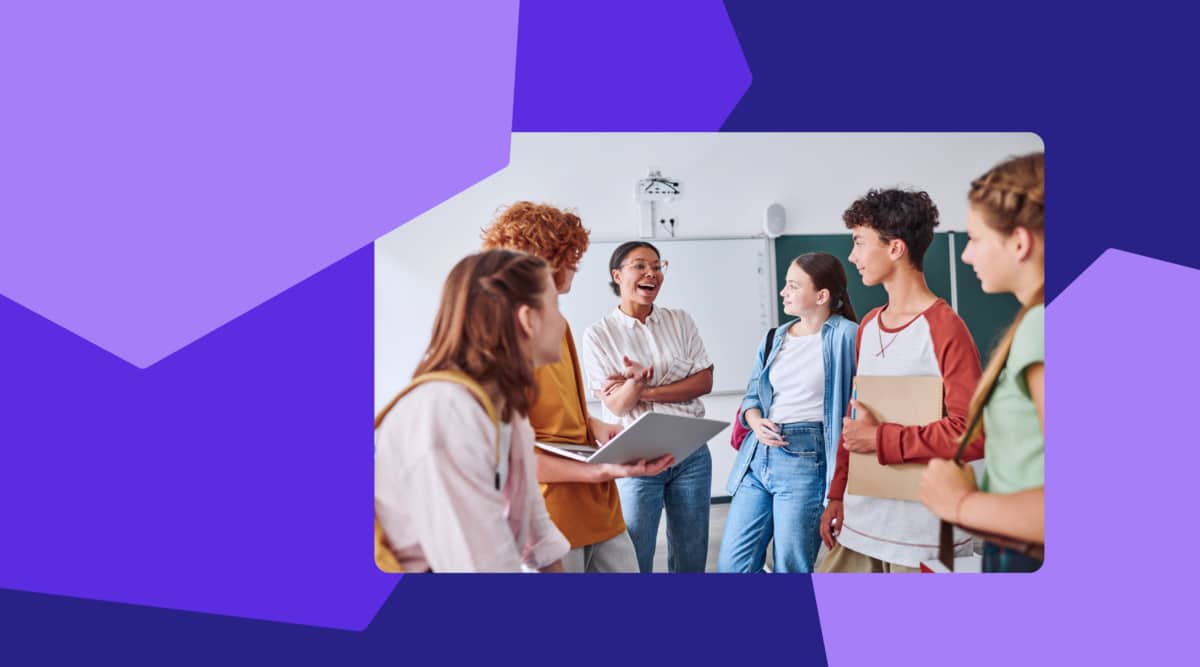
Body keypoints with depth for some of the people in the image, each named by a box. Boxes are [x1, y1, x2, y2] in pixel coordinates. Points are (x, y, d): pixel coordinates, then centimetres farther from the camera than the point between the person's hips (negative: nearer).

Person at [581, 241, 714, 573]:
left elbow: (704, 382, -2)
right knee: (634, 559, 5)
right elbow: (617, 405, -10)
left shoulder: (680, 321, 5)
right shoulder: (599, 334, -5)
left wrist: (646, 391, -12)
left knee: (692, 558, 13)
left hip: (691, 453, 3)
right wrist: (636, 381, -32)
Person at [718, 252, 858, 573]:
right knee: (731, 564, 9)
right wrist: (756, 422, -4)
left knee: (790, 568, 5)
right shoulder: (775, 339, 13)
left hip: (806, 460, -6)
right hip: (759, 456, 7)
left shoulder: (845, 336, -7)